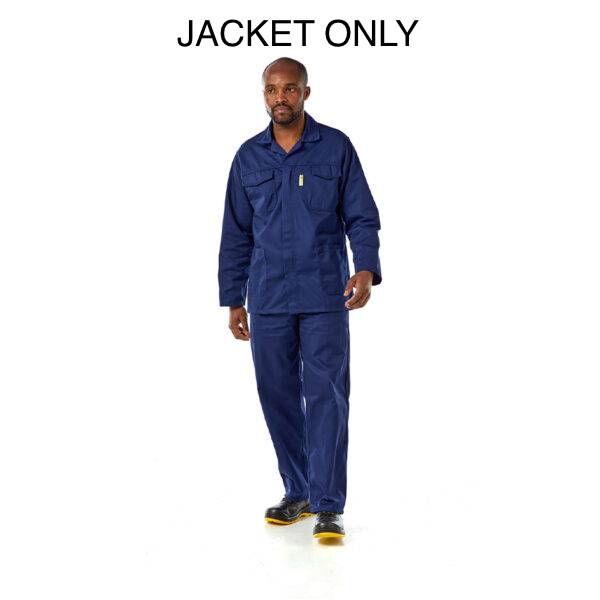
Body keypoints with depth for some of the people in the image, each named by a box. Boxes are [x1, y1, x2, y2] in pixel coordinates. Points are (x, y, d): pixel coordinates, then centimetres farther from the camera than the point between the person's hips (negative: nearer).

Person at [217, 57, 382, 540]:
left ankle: (328, 507, -1)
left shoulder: (337, 148, 1)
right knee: (279, 397, 8)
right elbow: (236, 234, 12)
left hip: (325, 298, -3)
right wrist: (233, 301, 9)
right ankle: (298, 492, 23)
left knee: (326, 396, -5)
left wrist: (366, 269, -18)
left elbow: (362, 218, 0)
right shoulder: (249, 157, 8)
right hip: (267, 300, 3)